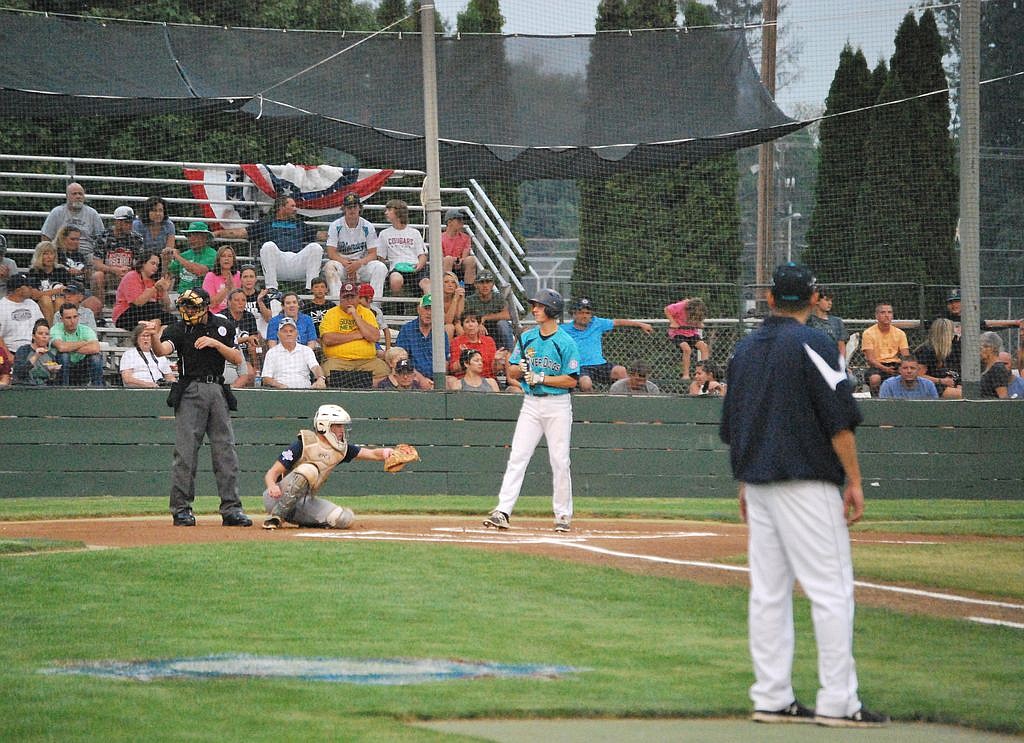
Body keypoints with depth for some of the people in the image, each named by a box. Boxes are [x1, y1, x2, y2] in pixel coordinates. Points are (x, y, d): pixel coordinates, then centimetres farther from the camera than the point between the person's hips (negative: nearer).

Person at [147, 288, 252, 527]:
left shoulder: (223, 327, 8)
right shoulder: (179, 329, -1)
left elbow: (237, 359, 3)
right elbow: (162, 350, -20)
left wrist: (215, 343, -10)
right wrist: (155, 337, -41)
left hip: (218, 391, 3)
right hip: (190, 392, -3)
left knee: (225, 451, 2)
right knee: (185, 451, -5)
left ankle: (231, 508, 6)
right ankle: (181, 509, 0)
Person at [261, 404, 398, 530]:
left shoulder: (341, 449, 5)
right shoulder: (304, 444, -14)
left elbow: (372, 454, 0)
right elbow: (272, 473, -16)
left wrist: (385, 452, -24)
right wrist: (272, 486, -39)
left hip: (305, 503, 6)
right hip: (279, 498, -5)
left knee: (345, 518, -16)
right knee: (309, 470, -33)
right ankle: (276, 517, -24)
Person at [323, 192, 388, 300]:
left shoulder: (368, 227, 2)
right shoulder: (336, 226, -1)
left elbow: (372, 254, -2)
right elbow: (331, 253, -8)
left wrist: (359, 263, -22)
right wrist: (347, 264, -22)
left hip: (362, 263, 1)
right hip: (341, 262, -1)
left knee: (381, 267, -26)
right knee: (330, 267, -34)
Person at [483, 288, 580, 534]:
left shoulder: (566, 342, -7)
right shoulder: (527, 338, 8)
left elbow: (571, 380, -10)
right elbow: (512, 372, 10)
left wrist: (540, 378, -17)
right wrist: (521, 369, -13)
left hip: (558, 406, -4)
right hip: (531, 405, 4)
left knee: (560, 462, 0)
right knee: (517, 458, -6)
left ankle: (563, 515, 11)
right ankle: (502, 511, -12)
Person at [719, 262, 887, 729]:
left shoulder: (745, 349, 14)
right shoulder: (813, 344, -8)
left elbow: (730, 427, 19)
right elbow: (840, 418, -13)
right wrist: (854, 480, -9)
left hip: (758, 482, 7)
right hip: (806, 485, -7)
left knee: (768, 592, 9)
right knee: (831, 589, -6)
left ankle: (771, 700, 9)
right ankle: (837, 703, -10)